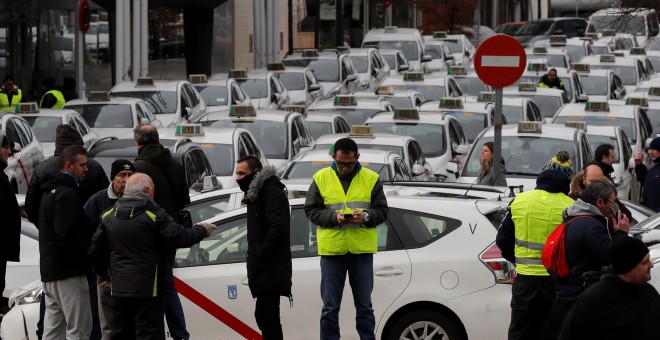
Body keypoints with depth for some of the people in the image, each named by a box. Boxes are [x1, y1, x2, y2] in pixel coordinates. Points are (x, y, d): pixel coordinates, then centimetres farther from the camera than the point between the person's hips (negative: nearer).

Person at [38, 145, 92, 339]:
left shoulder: (51, 190, 19)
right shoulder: (66, 193, -14)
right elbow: (67, 234, -23)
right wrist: (90, 251, -10)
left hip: (49, 270, 10)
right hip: (68, 271, -10)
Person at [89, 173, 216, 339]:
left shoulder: (109, 215, 8)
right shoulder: (153, 214, -12)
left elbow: (95, 250, 13)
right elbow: (182, 237, -14)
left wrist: (102, 274, 29)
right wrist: (202, 229, 6)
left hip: (118, 288, 6)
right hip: (147, 288, -6)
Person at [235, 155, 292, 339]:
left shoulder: (271, 193, -11)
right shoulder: (255, 195, 21)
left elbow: (278, 228, -22)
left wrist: (259, 257, -20)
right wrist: (253, 259, 13)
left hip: (271, 269, -10)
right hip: (264, 269, 10)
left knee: (266, 316, -16)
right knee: (266, 316, 9)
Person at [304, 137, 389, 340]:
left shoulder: (371, 179, 3)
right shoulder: (321, 178, 2)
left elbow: (382, 211, 4)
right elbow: (311, 210, 1)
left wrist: (366, 216, -17)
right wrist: (333, 217, -16)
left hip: (362, 249, 1)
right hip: (331, 250, 0)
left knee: (364, 306, 8)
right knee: (330, 307, 4)